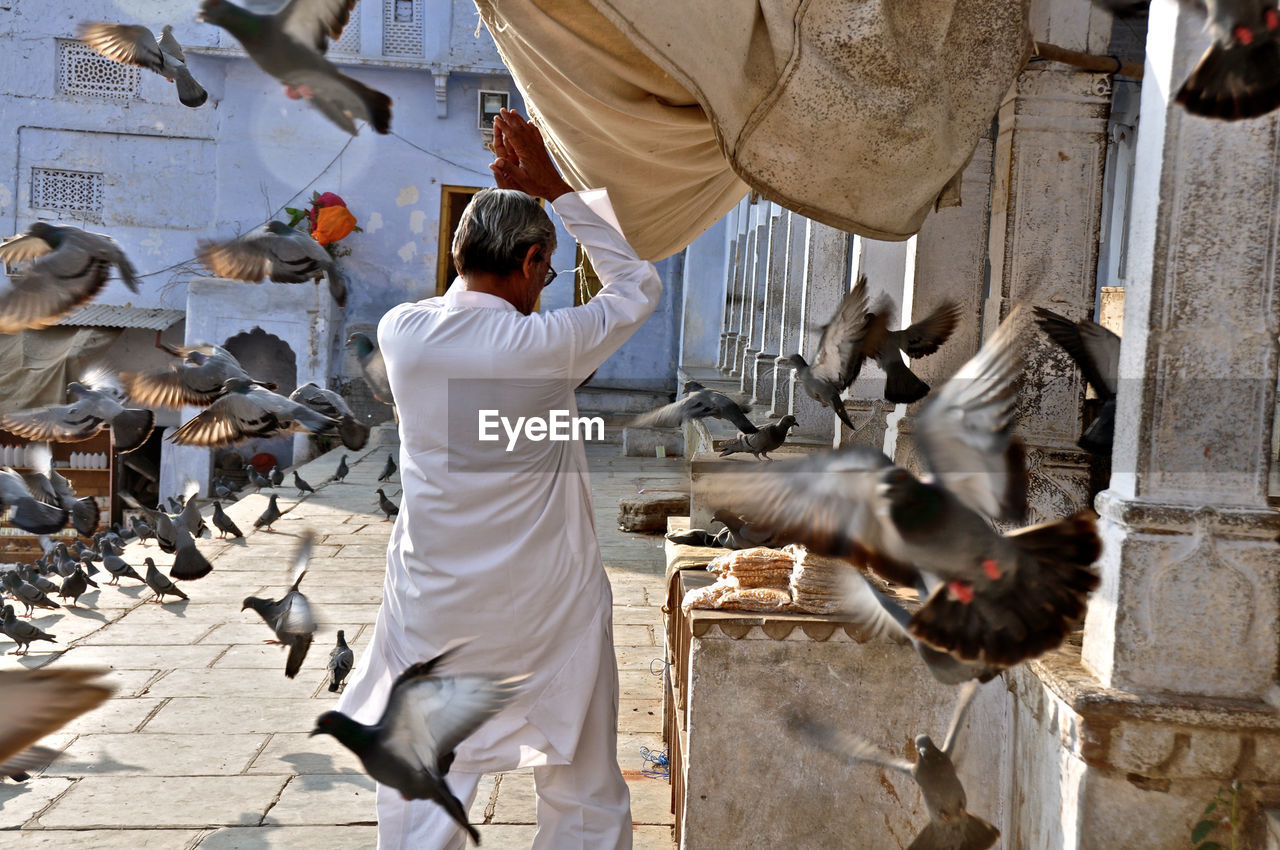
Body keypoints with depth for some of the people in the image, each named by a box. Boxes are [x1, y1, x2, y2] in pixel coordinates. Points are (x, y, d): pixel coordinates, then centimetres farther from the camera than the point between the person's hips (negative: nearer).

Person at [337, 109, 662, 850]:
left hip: (437, 615, 3)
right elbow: (640, 284, 0)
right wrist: (554, 189, 2)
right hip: (551, 613, -3)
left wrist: (509, 197, 14)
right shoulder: (545, 345, -17)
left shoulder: (401, 333, -6)